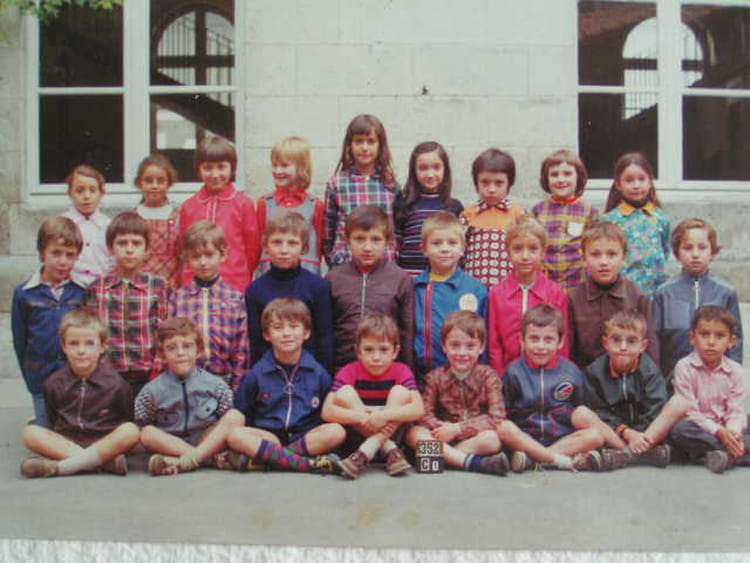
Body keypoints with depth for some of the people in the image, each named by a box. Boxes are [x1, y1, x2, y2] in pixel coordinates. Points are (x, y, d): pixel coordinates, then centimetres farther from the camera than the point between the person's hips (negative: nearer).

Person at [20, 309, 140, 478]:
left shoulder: (115, 384, -2)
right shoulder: (54, 384, 5)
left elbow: (127, 420, 6)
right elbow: (52, 421, 11)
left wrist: (118, 447, -7)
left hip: (105, 441, -2)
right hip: (65, 441, 2)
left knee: (131, 431, -31)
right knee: (30, 433, -24)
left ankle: (58, 467, -34)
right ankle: (105, 460, -32)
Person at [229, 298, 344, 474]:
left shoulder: (318, 373, 6)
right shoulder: (258, 373, 6)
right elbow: (240, 412, 11)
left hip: (307, 436, 0)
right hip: (268, 436, 0)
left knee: (337, 432, -27)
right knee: (234, 435, -27)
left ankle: (266, 456, -29)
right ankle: (309, 463, -35)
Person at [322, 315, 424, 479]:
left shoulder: (401, 371, -7)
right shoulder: (350, 372, -8)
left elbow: (419, 409, -22)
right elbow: (327, 411, -20)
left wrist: (385, 416, -37)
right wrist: (362, 418, -36)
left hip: (391, 433, 0)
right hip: (356, 434, 0)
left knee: (400, 392, -21)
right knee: (344, 393, -21)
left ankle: (364, 454, -33)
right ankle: (390, 451, -25)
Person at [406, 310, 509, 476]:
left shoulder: (487, 376, -1)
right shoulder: (436, 377, 5)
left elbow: (496, 417, -12)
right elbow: (425, 413, -3)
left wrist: (458, 428, -19)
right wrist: (443, 427, -25)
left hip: (476, 436, -2)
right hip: (445, 436, 2)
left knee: (492, 439, -34)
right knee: (413, 433, -25)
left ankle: (443, 454, -23)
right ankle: (468, 461, -34)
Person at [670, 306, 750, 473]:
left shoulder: (735, 370, 2)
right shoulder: (684, 367, -8)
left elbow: (736, 411, -3)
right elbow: (689, 411, -13)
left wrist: (732, 432, -26)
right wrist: (719, 432, -25)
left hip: (726, 430, 3)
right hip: (698, 430, -3)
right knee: (679, 429, -35)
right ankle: (734, 454, -28)